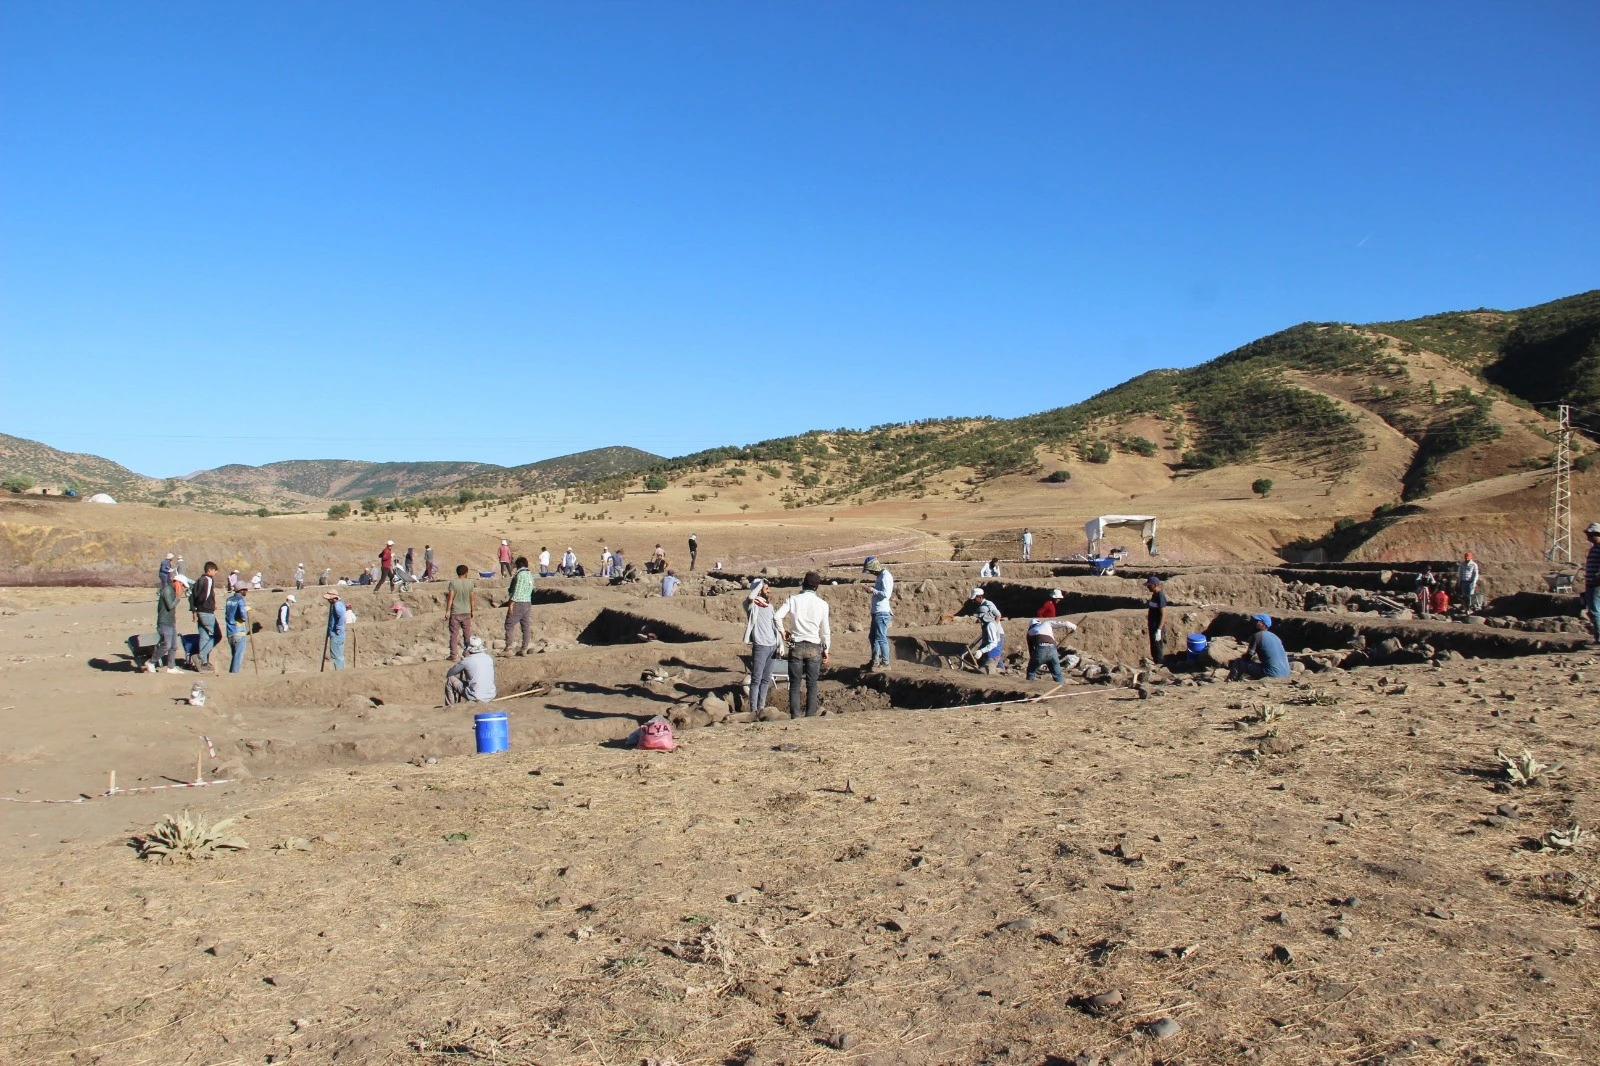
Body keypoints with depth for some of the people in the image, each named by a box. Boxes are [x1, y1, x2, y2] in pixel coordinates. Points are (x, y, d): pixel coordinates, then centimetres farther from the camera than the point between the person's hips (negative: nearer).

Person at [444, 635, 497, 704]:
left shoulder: (467, 661, -10)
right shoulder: (490, 658, 3)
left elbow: (449, 673, 1)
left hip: (476, 698, -5)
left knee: (450, 680, 9)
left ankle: (450, 707, 19)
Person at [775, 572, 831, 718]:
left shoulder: (793, 600, -4)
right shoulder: (822, 604, -2)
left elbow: (777, 616, -15)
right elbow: (825, 630, 2)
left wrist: (782, 630, 3)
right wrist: (826, 650, 12)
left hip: (796, 646, 0)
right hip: (814, 648, 0)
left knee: (795, 684, 7)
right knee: (812, 685, 8)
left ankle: (795, 717, 6)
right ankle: (810, 716, 8)